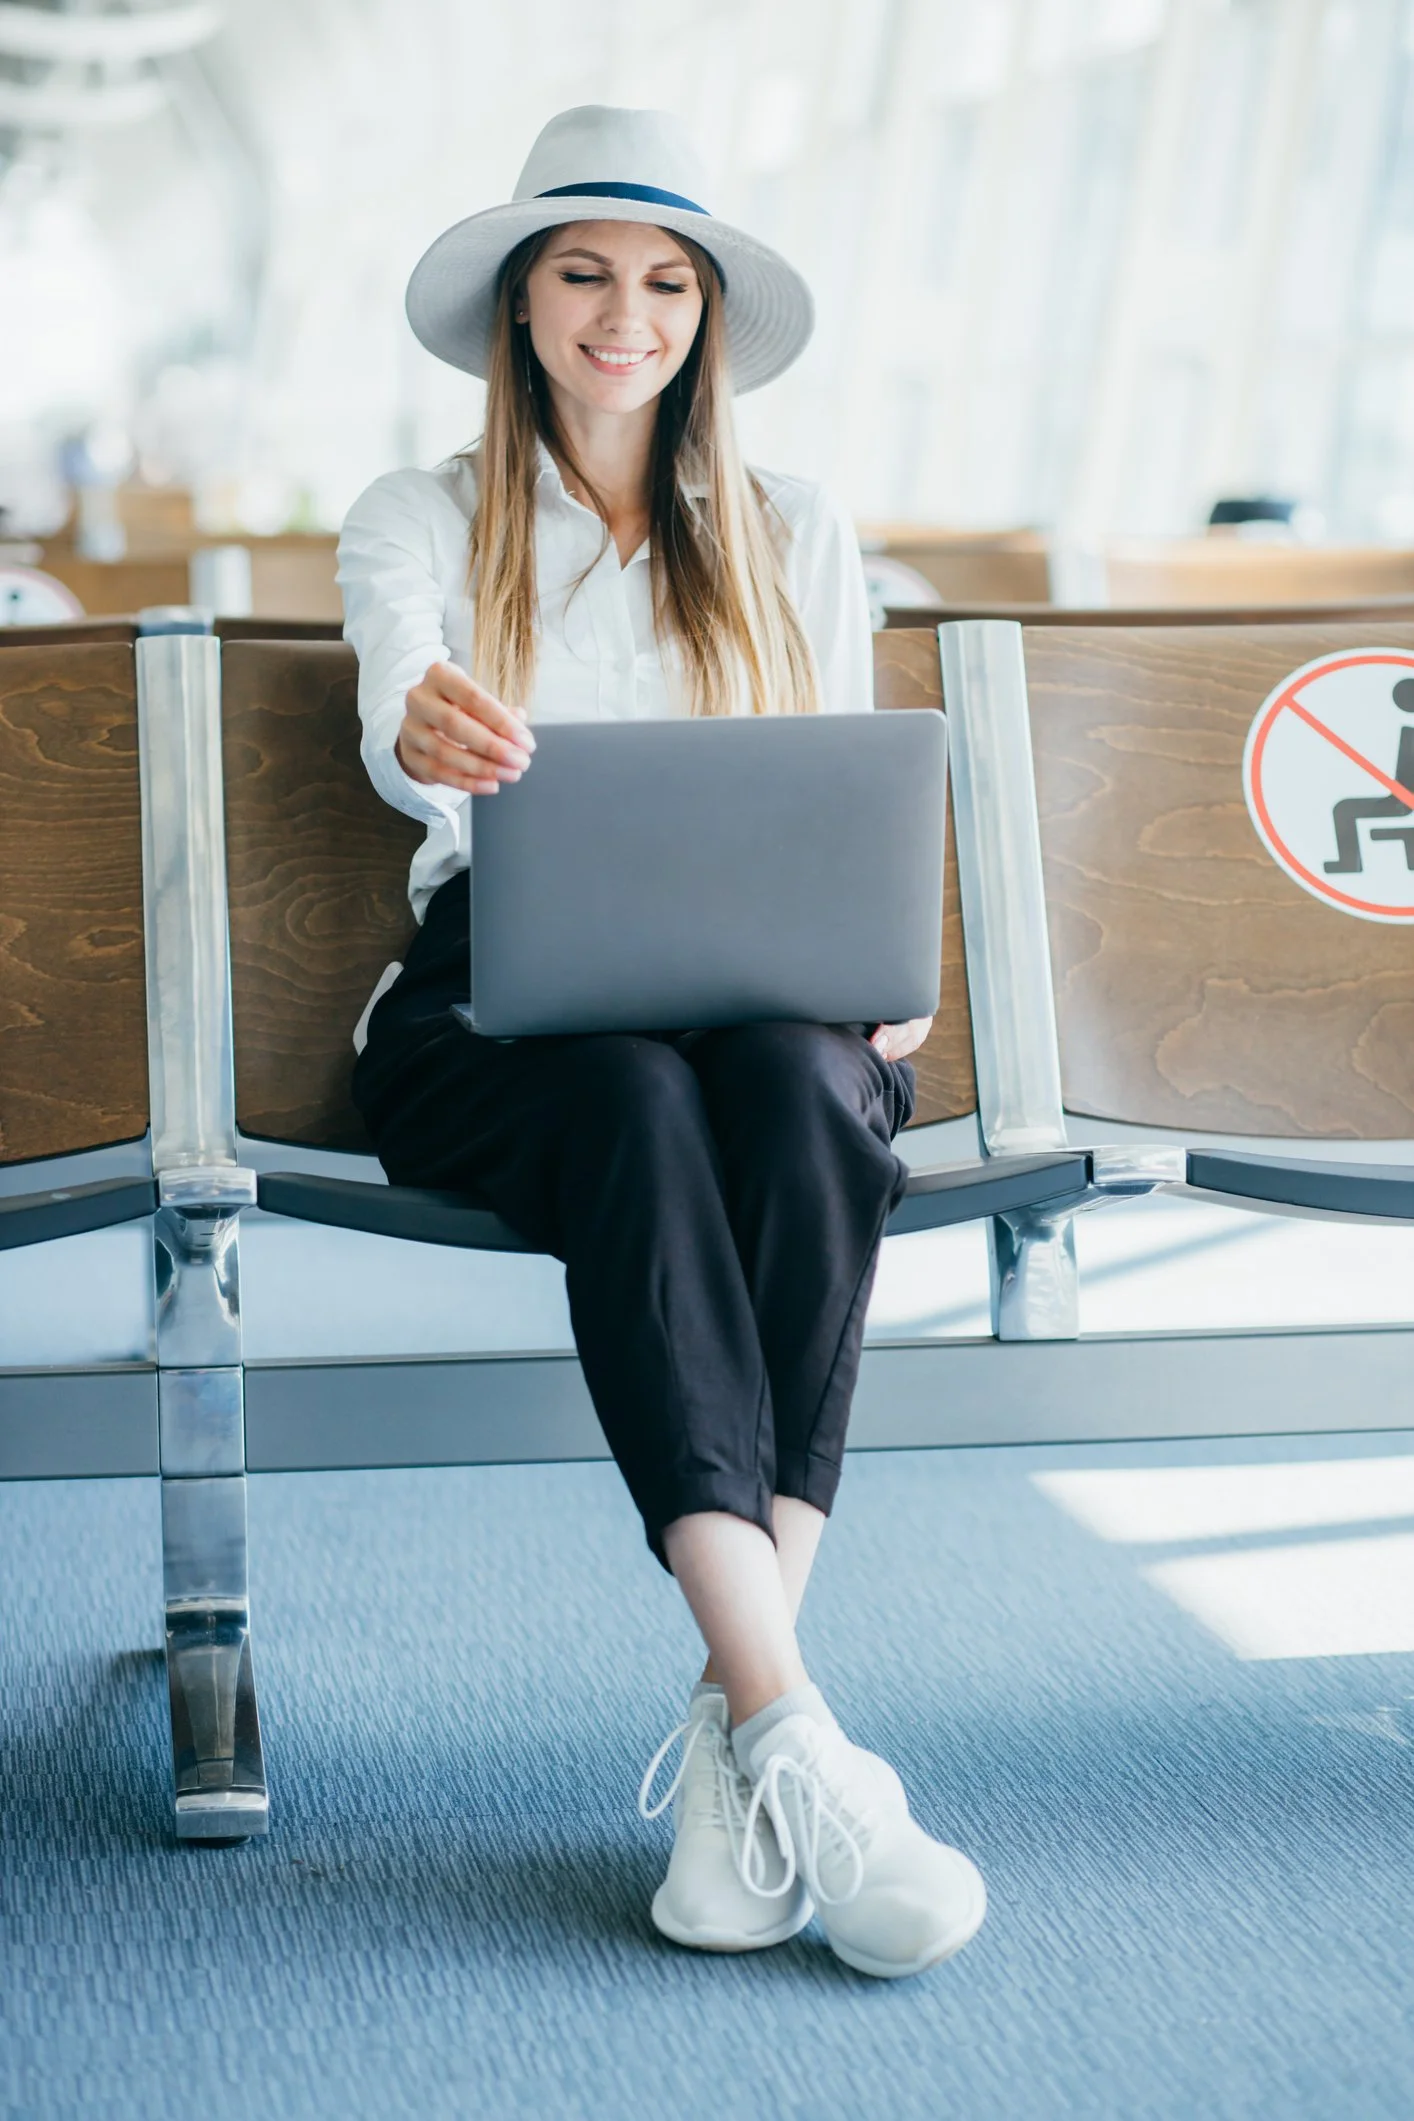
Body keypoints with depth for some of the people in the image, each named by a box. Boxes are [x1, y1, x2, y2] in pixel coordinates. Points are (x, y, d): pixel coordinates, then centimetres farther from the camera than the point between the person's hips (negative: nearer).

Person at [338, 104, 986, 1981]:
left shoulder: (797, 536, 18)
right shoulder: (417, 523, 10)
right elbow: (403, 731, -13)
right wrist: (423, 730, -40)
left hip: (762, 999, 2)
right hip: (496, 1005, -1)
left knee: (797, 1087, -36)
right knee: (636, 1104, -38)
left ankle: (735, 1740, -38)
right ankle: (801, 1743, -46)